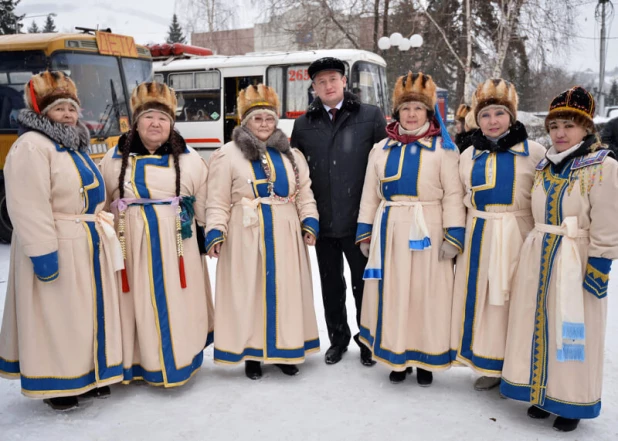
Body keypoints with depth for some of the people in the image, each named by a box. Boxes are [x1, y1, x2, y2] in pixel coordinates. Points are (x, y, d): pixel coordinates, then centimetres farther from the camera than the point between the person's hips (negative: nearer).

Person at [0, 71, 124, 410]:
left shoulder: (75, 146, 16)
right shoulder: (32, 146, -14)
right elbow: (29, 208, -23)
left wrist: (105, 233, 20)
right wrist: (42, 253, -27)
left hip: (88, 244, 10)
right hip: (57, 249, -9)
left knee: (88, 312, 16)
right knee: (56, 317, 0)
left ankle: (87, 375, 30)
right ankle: (55, 385, 14)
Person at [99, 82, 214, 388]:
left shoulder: (189, 158, 4)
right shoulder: (115, 157, 5)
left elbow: (203, 204, 8)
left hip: (175, 243, 0)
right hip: (131, 243, 1)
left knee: (176, 305, 4)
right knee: (137, 305, 5)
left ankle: (177, 361, 19)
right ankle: (137, 362, 19)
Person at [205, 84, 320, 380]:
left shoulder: (291, 154, 12)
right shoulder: (228, 155, -1)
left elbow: (304, 193, 13)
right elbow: (218, 201, -4)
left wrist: (309, 221, 1)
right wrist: (215, 232, -14)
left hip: (285, 234, 4)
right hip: (247, 235, -3)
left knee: (286, 291, 8)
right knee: (249, 292, 2)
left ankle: (284, 350, 23)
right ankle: (251, 353, 16)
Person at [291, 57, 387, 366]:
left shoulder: (371, 117, -1)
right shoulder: (303, 125, 7)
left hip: (360, 220, -2)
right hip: (323, 222, 3)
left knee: (363, 283, 10)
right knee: (331, 285, 14)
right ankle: (338, 338, 32)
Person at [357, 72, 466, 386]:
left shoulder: (443, 148, 0)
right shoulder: (382, 148, 10)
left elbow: (453, 195, -3)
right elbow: (370, 194, 12)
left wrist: (453, 236, -10)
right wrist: (365, 233, 9)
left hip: (427, 233, -3)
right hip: (390, 231, 3)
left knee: (427, 295, 3)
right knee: (392, 295, 8)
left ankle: (425, 360, 18)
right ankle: (396, 357, 22)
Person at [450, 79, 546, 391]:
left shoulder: (534, 152, -2)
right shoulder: (469, 155, 10)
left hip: (518, 238, -3)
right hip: (479, 238, 4)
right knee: (481, 298, 6)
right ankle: (491, 366, 22)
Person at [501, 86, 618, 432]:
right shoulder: (545, 166, 9)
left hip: (575, 262, -6)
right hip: (539, 258, 6)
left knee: (571, 332, 3)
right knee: (540, 326, 12)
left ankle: (571, 403, 20)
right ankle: (545, 394, 28)